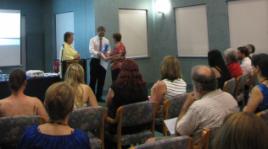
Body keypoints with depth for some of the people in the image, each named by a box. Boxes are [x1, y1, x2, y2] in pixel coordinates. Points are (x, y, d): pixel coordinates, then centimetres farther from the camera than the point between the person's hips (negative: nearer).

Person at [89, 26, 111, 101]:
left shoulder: (106, 40, 8)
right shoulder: (93, 40, -4)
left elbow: (109, 50, 4)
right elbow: (91, 50, -17)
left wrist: (107, 53, -19)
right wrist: (99, 53, -34)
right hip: (95, 60, -3)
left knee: (101, 80, 6)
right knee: (93, 79, 0)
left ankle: (99, 97, 16)